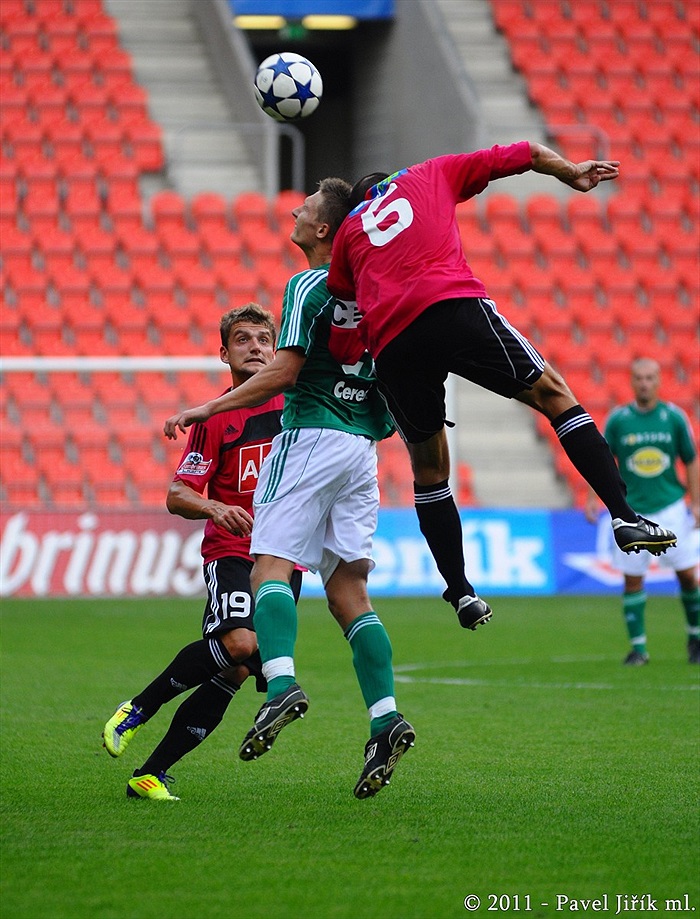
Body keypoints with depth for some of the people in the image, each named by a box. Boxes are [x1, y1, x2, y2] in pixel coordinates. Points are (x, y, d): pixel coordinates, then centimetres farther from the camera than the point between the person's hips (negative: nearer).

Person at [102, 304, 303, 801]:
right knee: (238, 643, -29)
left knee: (237, 673, -6)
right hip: (231, 550, -3)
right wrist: (214, 507, -24)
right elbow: (177, 495, -4)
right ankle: (139, 708, -9)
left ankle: (151, 773, 2)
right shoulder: (215, 418, 0)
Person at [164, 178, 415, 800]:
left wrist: (207, 408, -9)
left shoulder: (309, 286, -8)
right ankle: (385, 716, -8)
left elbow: (284, 373, -14)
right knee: (349, 589, 5)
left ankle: (281, 683, -32)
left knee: (272, 563, -10)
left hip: (312, 438, -7)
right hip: (363, 445, 7)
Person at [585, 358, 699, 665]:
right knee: (632, 579, -1)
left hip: (670, 507, 0)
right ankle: (638, 647, 6)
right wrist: (592, 497, -3)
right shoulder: (618, 419, -1)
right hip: (631, 510, 0)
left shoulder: (675, 417, 0)